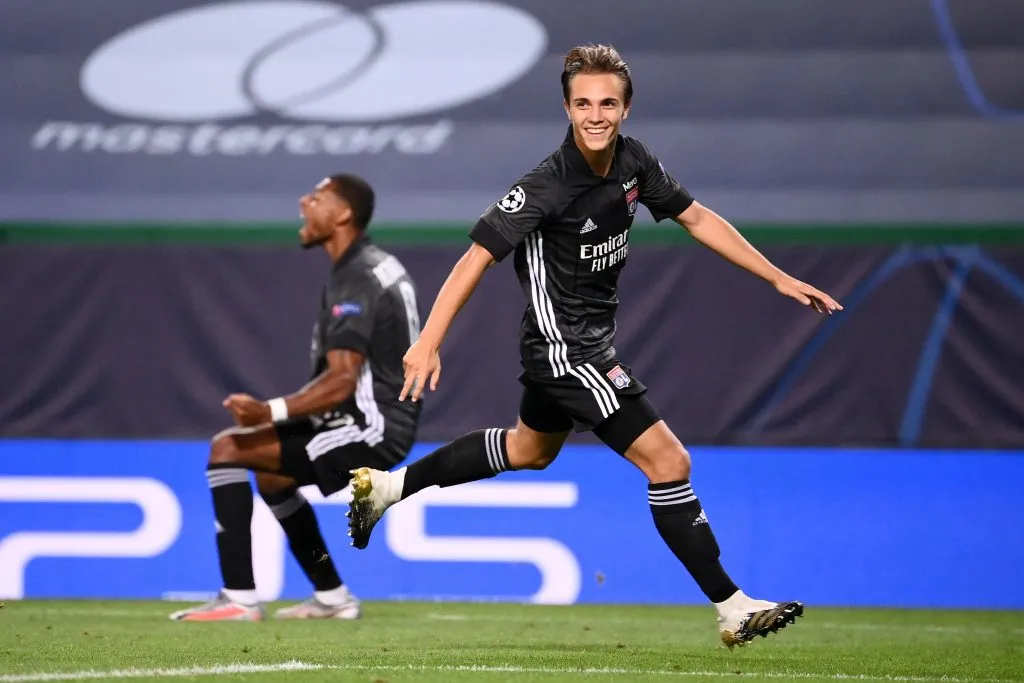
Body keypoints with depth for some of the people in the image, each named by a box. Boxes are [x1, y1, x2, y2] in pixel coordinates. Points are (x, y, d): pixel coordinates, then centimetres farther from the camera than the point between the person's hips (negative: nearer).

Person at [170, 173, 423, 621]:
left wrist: (270, 412, -39)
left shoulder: (354, 281, -18)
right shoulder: (379, 265, 14)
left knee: (228, 448, -15)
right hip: (385, 419, 11)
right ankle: (332, 597, 29)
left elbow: (341, 380, -28)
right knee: (271, 472, 29)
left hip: (372, 428, -11)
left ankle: (239, 598, -18)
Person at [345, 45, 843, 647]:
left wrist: (779, 278, 6)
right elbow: (479, 256, -23)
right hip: (566, 345, -9)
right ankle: (733, 609, -7)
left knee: (530, 451, 31)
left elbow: (697, 218, 7)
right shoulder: (548, 186, -25)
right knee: (670, 462, -13)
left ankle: (387, 486, 42)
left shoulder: (633, 162, -4)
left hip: (590, 338, 9)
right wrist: (428, 344, -29)